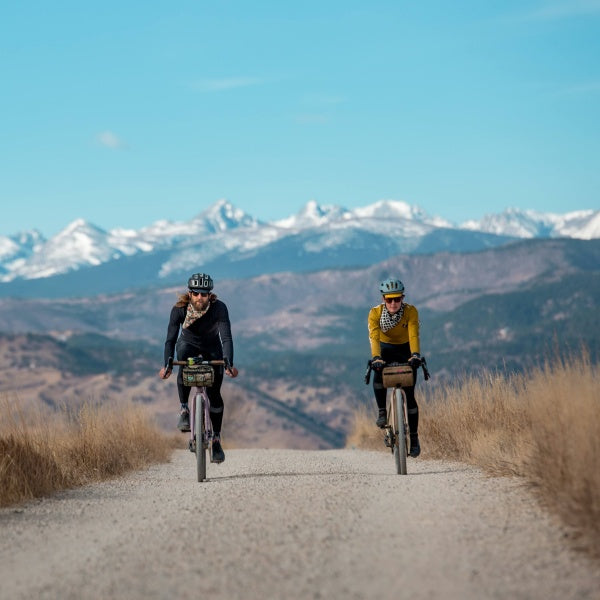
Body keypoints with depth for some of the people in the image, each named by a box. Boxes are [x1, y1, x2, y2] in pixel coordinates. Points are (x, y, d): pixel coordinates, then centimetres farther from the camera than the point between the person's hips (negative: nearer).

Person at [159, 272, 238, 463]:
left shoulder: (219, 308, -30)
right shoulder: (179, 309, -27)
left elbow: (226, 338, -37)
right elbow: (171, 339, -30)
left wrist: (229, 363, -51)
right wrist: (167, 365, -44)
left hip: (212, 347, 0)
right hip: (189, 344, 0)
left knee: (214, 393, -9)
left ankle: (216, 439, 3)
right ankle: (184, 410, -22)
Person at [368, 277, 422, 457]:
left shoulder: (411, 311, -24)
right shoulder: (375, 313, -23)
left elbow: (414, 335, -35)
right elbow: (374, 337, -34)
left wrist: (415, 355, -53)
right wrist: (376, 358, -50)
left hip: (405, 350, 0)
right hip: (386, 349, 1)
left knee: (409, 394, -8)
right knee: (378, 374, -33)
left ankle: (414, 437, 1)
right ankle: (382, 412, -14)